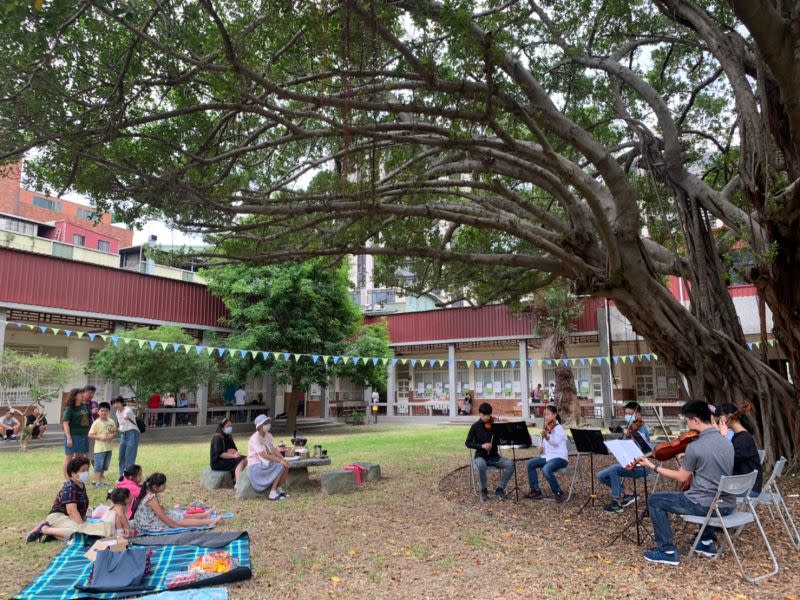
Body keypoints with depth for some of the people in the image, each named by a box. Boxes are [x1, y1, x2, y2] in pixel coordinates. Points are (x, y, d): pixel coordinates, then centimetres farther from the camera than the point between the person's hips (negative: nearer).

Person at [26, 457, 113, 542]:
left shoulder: (82, 485, 12)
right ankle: (44, 529, -15)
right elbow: (72, 511, -24)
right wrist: (84, 527, -26)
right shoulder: (69, 487, -16)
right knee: (80, 532, -38)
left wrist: (84, 523, 4)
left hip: (70, 519, 9)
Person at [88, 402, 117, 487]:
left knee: (104, 466, 14)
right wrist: (100, 437, -21)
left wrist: (112, 435, -6)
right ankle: (97, 482, 0)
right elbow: (90, 435, -10)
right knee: (98, 466, -4)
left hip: (108, 448, 6)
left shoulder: (111, 422, 7)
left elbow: (115, 432, 16)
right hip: (99, 448, -6)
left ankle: (100, 480, 25)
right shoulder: (96, 423, -9)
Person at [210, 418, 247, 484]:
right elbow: (219, 454, -23)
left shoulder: (228, 437, 14)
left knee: (245, 459, -7)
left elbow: (235, 449, 10)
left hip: (226, 458, 9)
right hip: (218, 462, -9)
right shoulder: (217, 438, -13)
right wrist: (233, 456, -24)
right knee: (239, 461, -26)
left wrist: (233, 451, -15)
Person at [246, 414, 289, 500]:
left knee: (286, 465, -10)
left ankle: (279, 489, 2)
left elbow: (274, 450, 3)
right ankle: (272, 493, -18)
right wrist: (280, 461, -29)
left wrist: (283, 459, -15)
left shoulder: (268, 435, 5)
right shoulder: (255, 438, -21)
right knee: (280, 466, -24)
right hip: (256, 466, -8)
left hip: (265, 463, 8)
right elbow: (263, 455, -28)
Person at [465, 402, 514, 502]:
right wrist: (481, 445, -20)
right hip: (481, 456, -2)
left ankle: (500, 489, -5)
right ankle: (483, 490, -11)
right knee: (481, 465, -37)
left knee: (510, 464, -24)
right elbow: (468, 443, -5)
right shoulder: (475, 426, -2)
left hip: (494, 456, 2)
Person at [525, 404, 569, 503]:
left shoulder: (558, 428, -14)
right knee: (531, 463, -3)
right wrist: (543, 446, 3)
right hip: (548, 456, 9)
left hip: (559, 457, -9)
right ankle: (536, 491, 5)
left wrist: (546, 436, -49)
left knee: (546, 469, -33)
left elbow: (556, 442, -32)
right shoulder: (548, 427, 12)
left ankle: (558, 493, -13)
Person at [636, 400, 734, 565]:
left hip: (706, 505, -8)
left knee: (655, 500, 6)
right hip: (727, 505, 8)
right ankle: (707, 543, 37)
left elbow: (682, 478, -7)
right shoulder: (727, 442, 4)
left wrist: (653, 467, 2)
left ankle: (668, 551, 7)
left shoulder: (694, 447, -18)